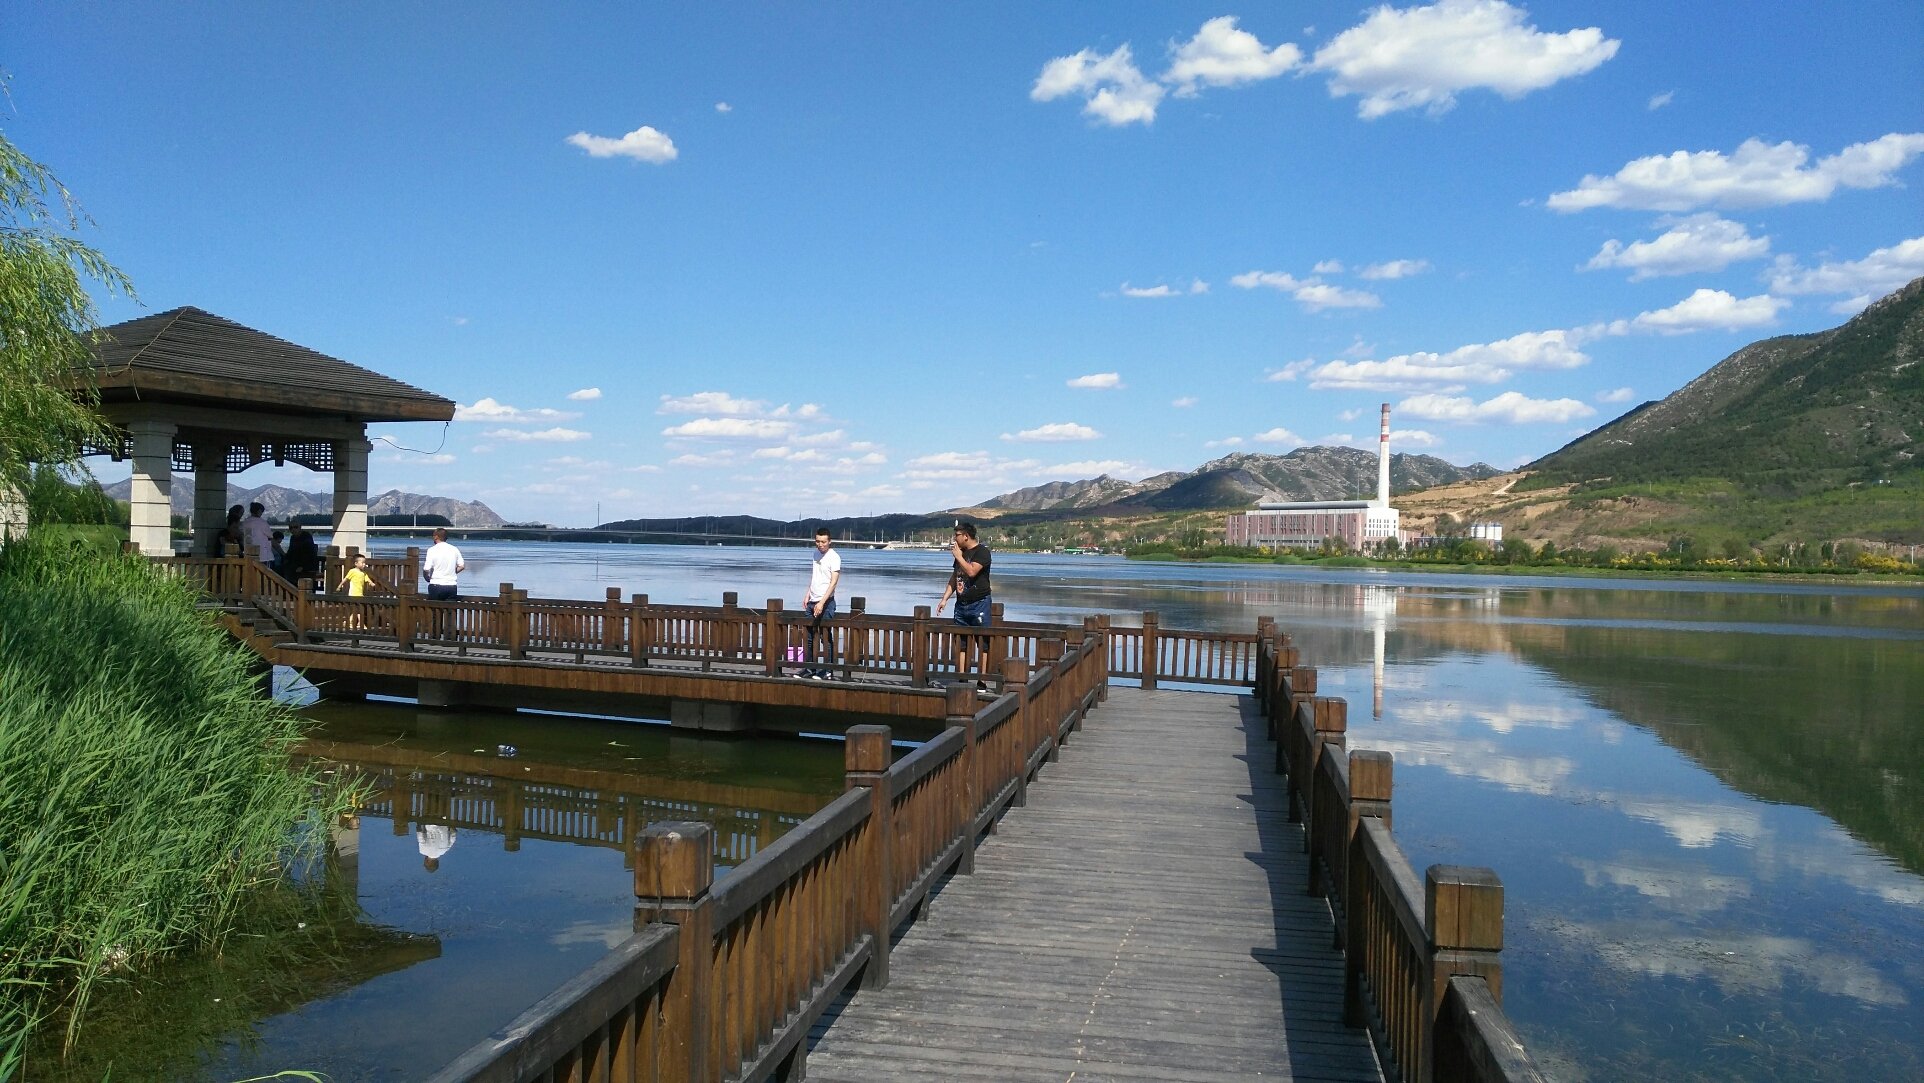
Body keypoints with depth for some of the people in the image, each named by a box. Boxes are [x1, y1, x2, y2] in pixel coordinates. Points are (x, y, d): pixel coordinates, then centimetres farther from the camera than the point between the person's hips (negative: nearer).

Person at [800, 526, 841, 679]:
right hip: (812, 602, 7)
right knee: (810, 637, 12)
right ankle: (810, 668, 20)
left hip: (826, 603, -7)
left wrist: (822, 602, -25)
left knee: (826, 638, -2)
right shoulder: (816, 553, 11)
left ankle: (827, 670, 5)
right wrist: (808, 595, 14)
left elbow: (834, 582, -19)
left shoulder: (834, 557, -12)